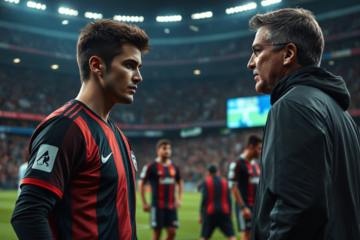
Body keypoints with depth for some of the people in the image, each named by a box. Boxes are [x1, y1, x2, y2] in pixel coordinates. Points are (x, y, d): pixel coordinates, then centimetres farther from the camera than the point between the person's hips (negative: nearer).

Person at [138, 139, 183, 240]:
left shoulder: (175, 167, 9)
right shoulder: (151, 167, -6)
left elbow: (180, 183, 23)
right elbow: (141, 184, -3)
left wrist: (179, 199, 11)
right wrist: (144, 203, -6)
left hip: (171, 206, 5)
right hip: (157, 206, -5)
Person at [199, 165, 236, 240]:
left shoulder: (206, 182, 2)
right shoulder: (224, 181, 11)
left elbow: (204, 199, -6)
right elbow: (229, 198, 7)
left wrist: (201, 214, -2)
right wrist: (230, 212, 13)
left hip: (210, 212, -2)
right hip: (224, 212, 2)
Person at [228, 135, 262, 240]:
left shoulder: (255, 164, 15)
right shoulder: (237, 164, -11)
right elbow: (233, 187, -15)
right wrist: (243, 207, -19)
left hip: (256, 206, 8)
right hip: (245, 206, -8)